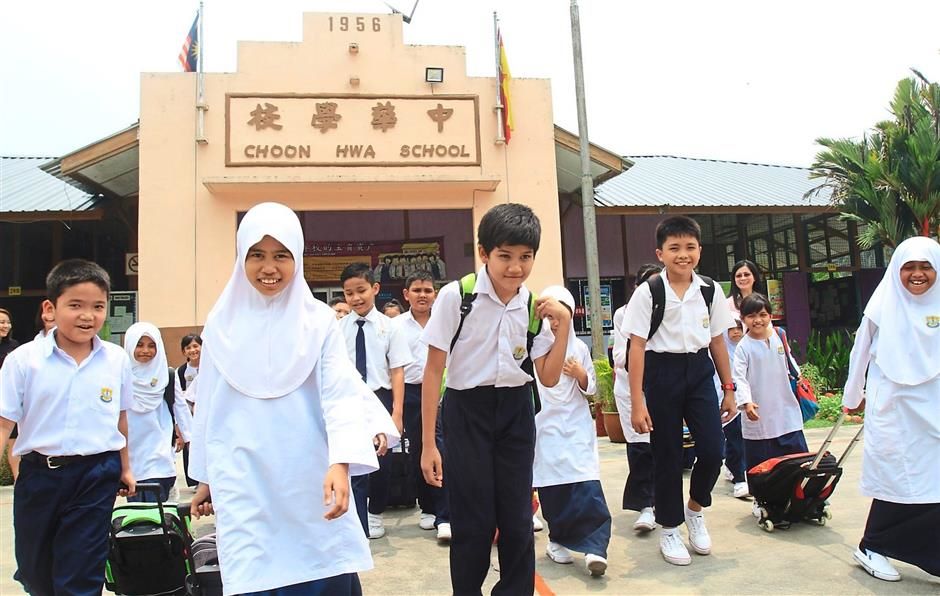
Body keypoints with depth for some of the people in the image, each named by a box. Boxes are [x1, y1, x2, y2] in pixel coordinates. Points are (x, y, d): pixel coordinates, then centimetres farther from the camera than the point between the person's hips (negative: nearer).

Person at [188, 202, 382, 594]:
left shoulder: (319, 320, -2)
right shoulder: (222, 324, 4)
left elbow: (341, 396, -9)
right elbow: (208, 406, 12)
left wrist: (340, 464, -22)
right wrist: (205, 477, 16)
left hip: (311, 483, -1)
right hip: (245, 486, 1)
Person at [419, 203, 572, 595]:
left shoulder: (534, 306, -1)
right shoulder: (456, 296, -13)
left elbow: (549, 378, 3)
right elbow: (433, 371, -8)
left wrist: (564, 323, -7)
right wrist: (428, 443, -8)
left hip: (516, 411, 4)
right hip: (467, 411, -3)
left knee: (518, 519, 10)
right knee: (474, 522, 2)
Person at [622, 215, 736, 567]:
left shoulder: (710, 290, 2)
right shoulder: (648, 292, -10)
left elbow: (717, 342, 10)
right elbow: (637, 347, -11)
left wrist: (728, 389, 12)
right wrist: (637, 403, -14)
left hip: (699, 371, 4)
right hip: (663, 371, -3)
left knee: (712, 449, -4)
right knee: (667, 456, 6)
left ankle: (695, 509, 27)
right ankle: (669, 530, 25)